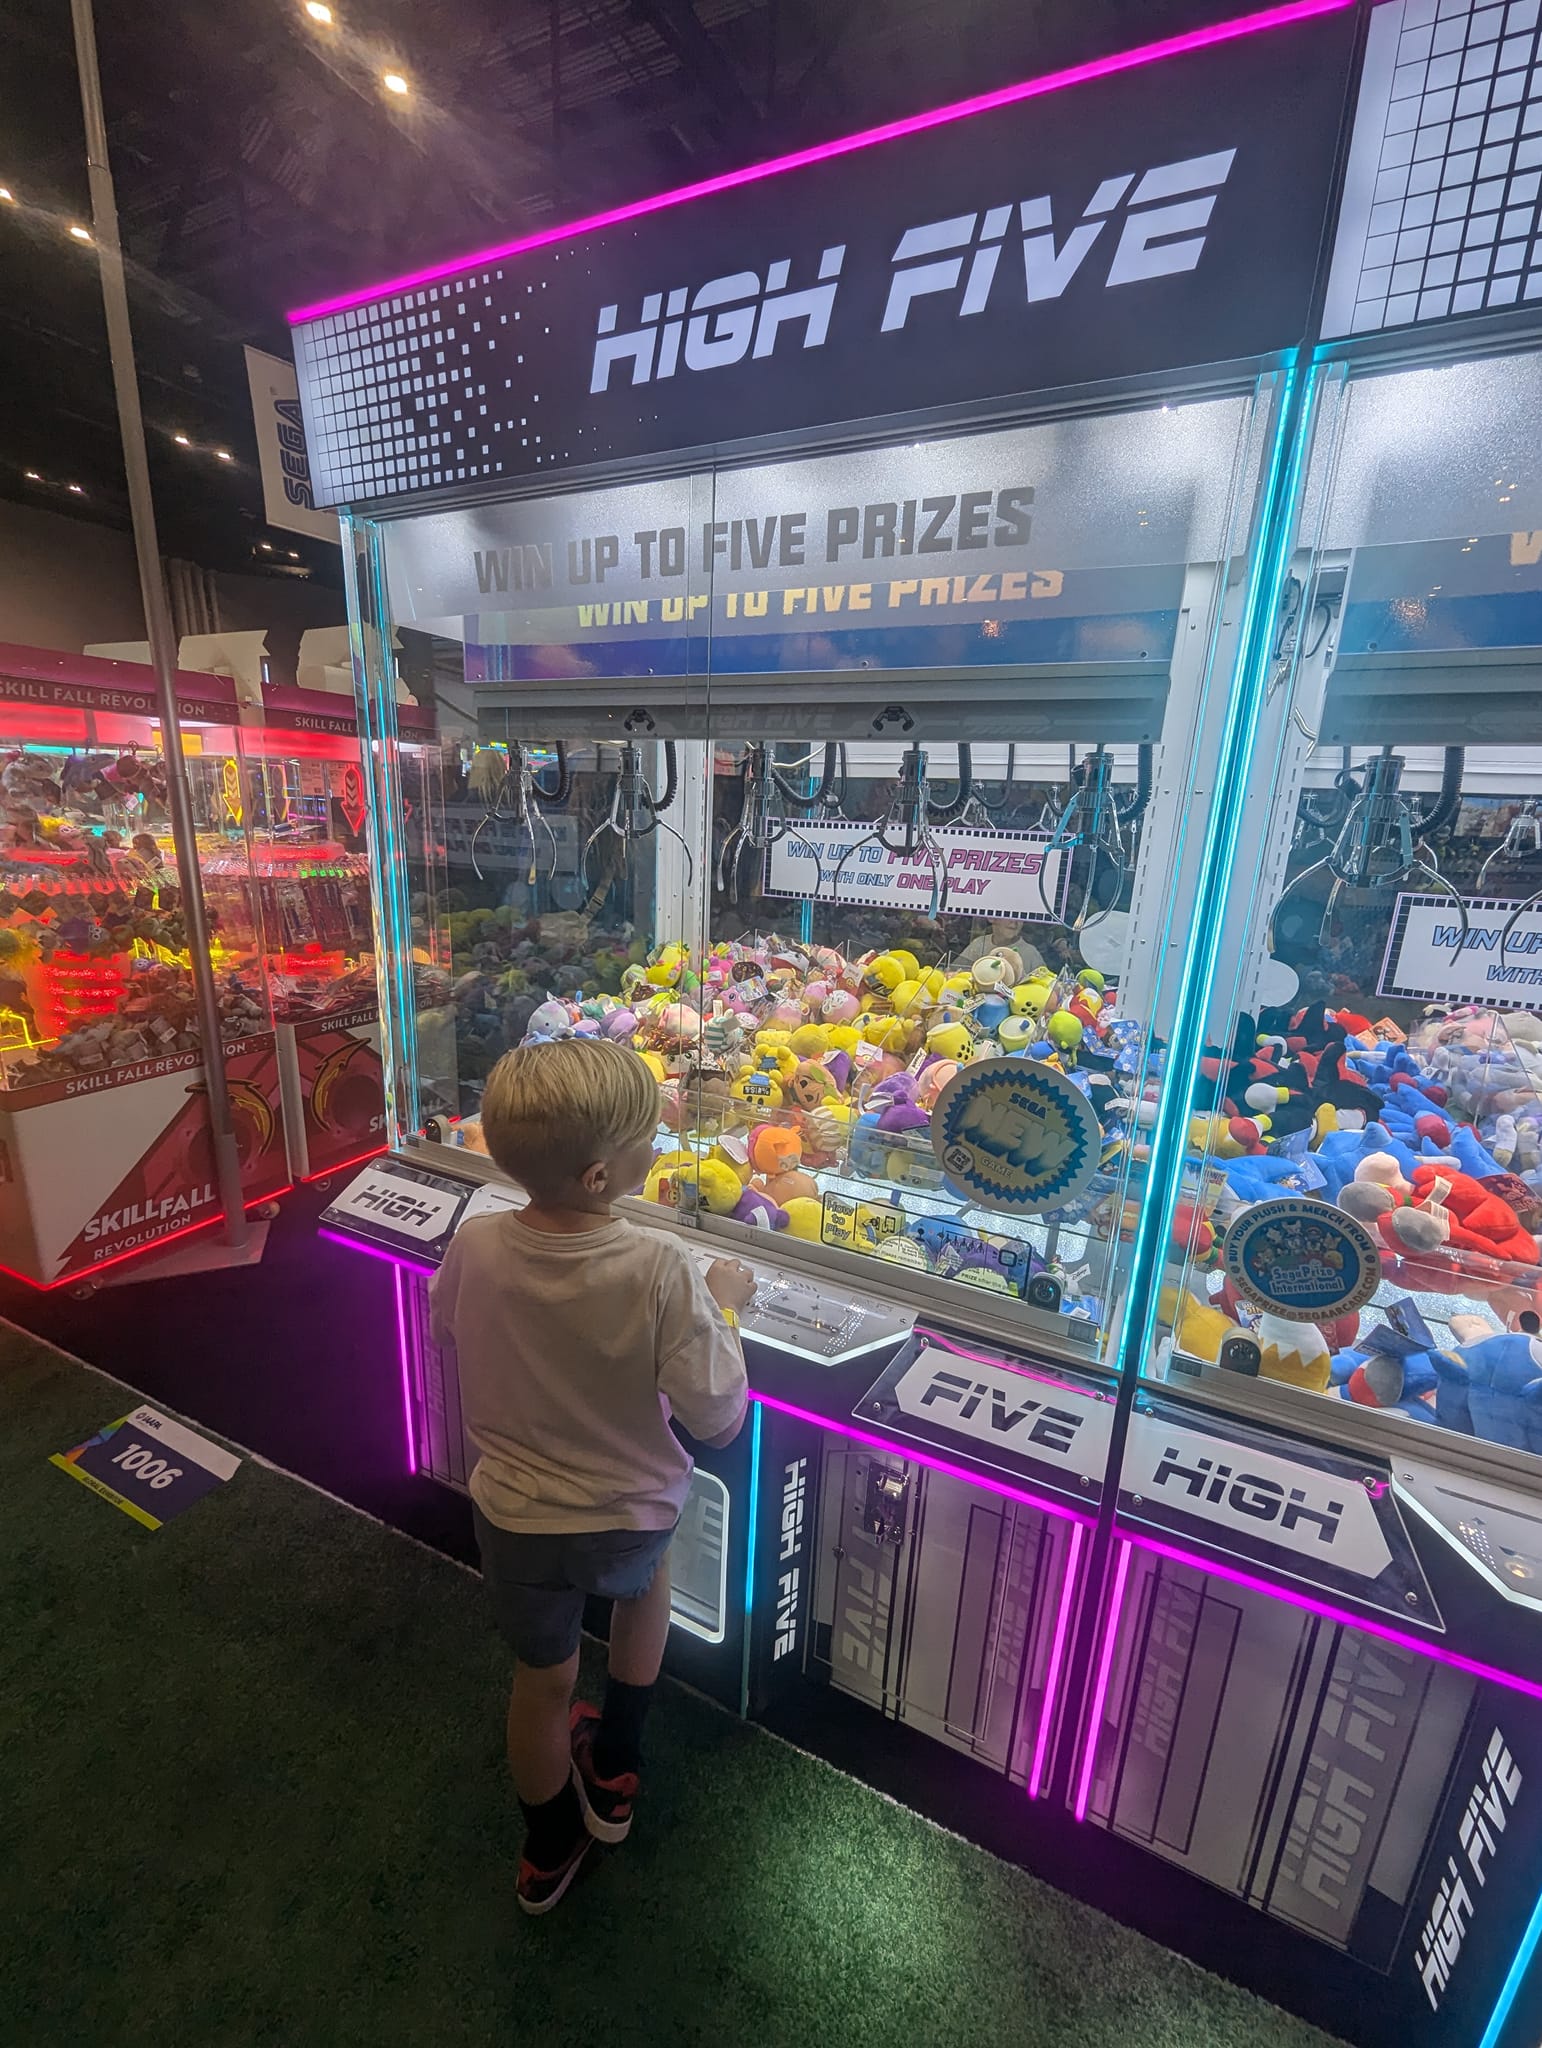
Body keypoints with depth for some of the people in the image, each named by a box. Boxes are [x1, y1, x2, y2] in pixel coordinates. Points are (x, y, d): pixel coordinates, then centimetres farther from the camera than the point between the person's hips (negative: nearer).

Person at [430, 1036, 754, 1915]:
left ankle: (551, 1848, 55)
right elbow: (717, 1417, -25)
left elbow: (445, 1329, 3)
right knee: (648, 1576, 34)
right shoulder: (660, 1267, -33)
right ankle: (614, 1772, 49)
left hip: (515, 1520, 2)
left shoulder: (475, 1247, -21)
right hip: (629, 1520, -2)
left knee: (544, 1679, 28)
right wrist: (724, 1308, -11)